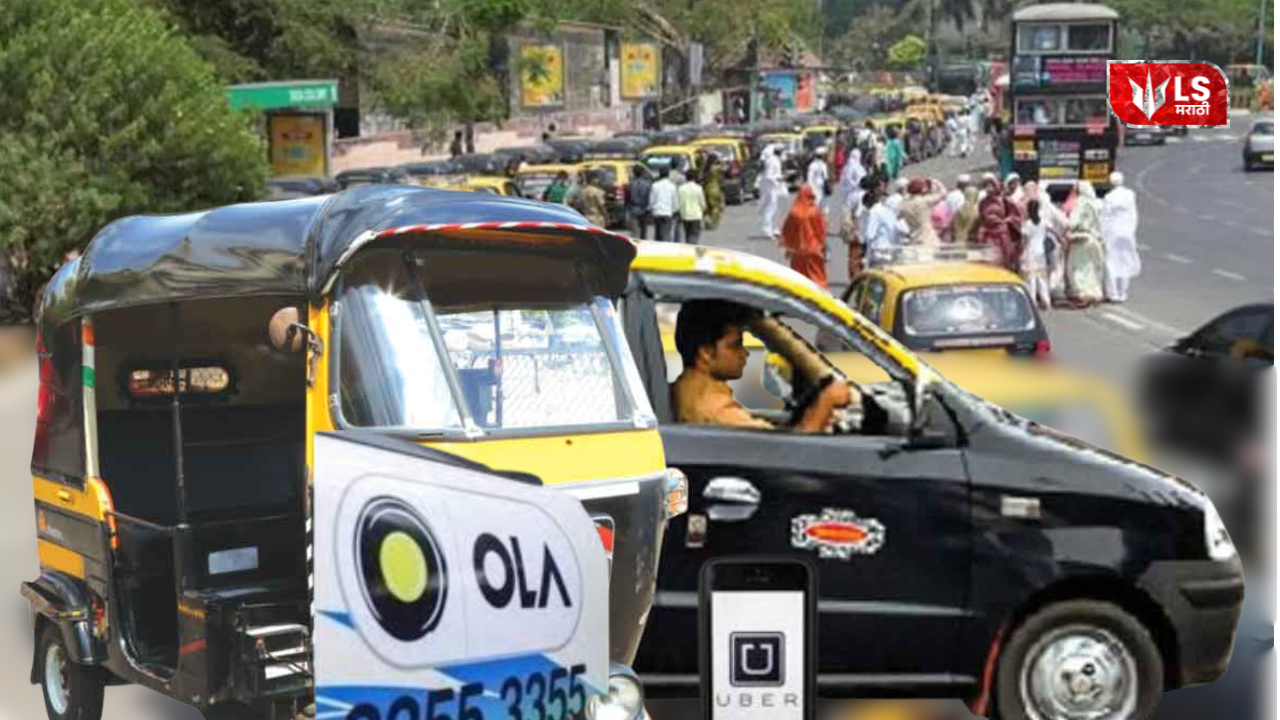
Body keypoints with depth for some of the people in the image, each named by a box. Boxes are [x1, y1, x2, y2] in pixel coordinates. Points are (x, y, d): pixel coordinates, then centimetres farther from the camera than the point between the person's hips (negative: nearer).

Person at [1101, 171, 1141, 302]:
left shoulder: (1109, 198, -14)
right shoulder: (1130, 195, -2)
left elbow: (1105, 218, -10)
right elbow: (1134, 214, 4)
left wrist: (1103, 236, -3)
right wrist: (1133, 231, 14)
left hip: (1112, 232, -4)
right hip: (1127, 231, 4)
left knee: (1112, 263, 3)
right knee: (1125, 262, 13)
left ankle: (1113, 294, 3)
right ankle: (1123, 293, 17)